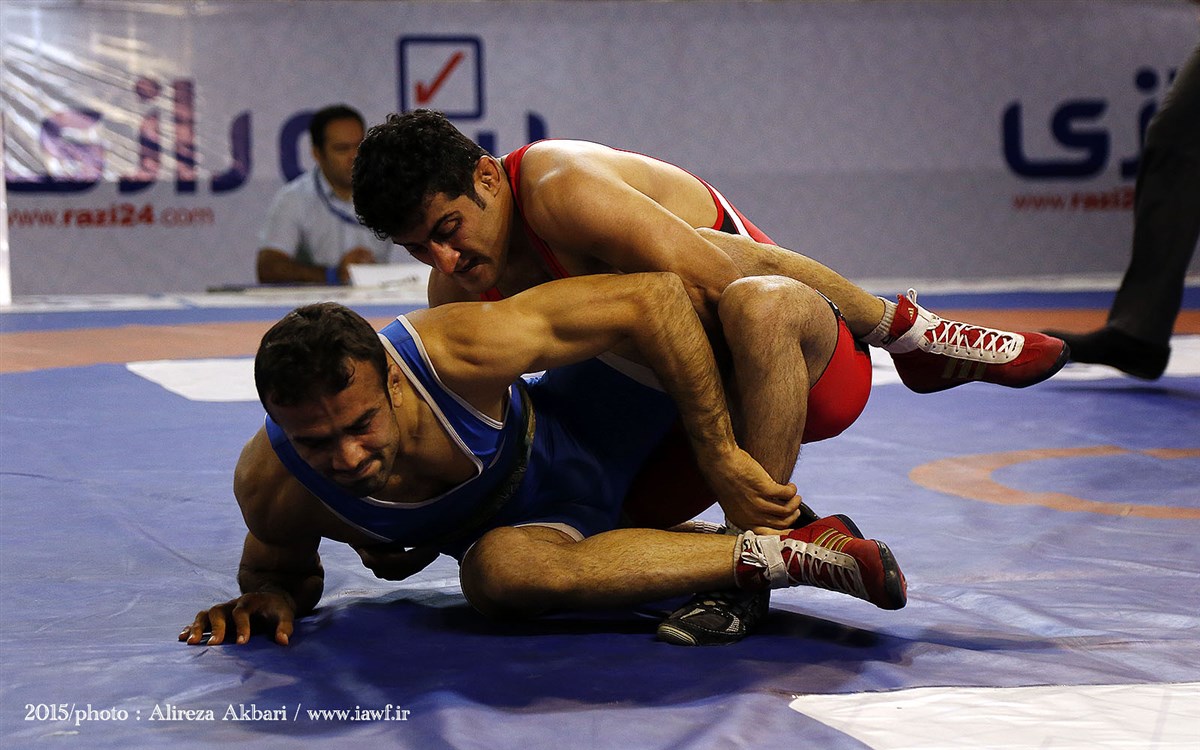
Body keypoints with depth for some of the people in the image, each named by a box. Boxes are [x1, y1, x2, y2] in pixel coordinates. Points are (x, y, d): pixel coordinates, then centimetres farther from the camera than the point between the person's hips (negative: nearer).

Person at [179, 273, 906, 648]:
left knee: (771, 304, -23)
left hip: (587, 423, -1)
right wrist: (269, 596, -24)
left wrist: (720, 457, -28)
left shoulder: (462, 349, -37)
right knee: (498, 571, -41)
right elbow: (281, 563, 0)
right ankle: (780, 555, -27)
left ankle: (779, 515, 0)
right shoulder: (270, 486, -27)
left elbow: (654, 294, -30)